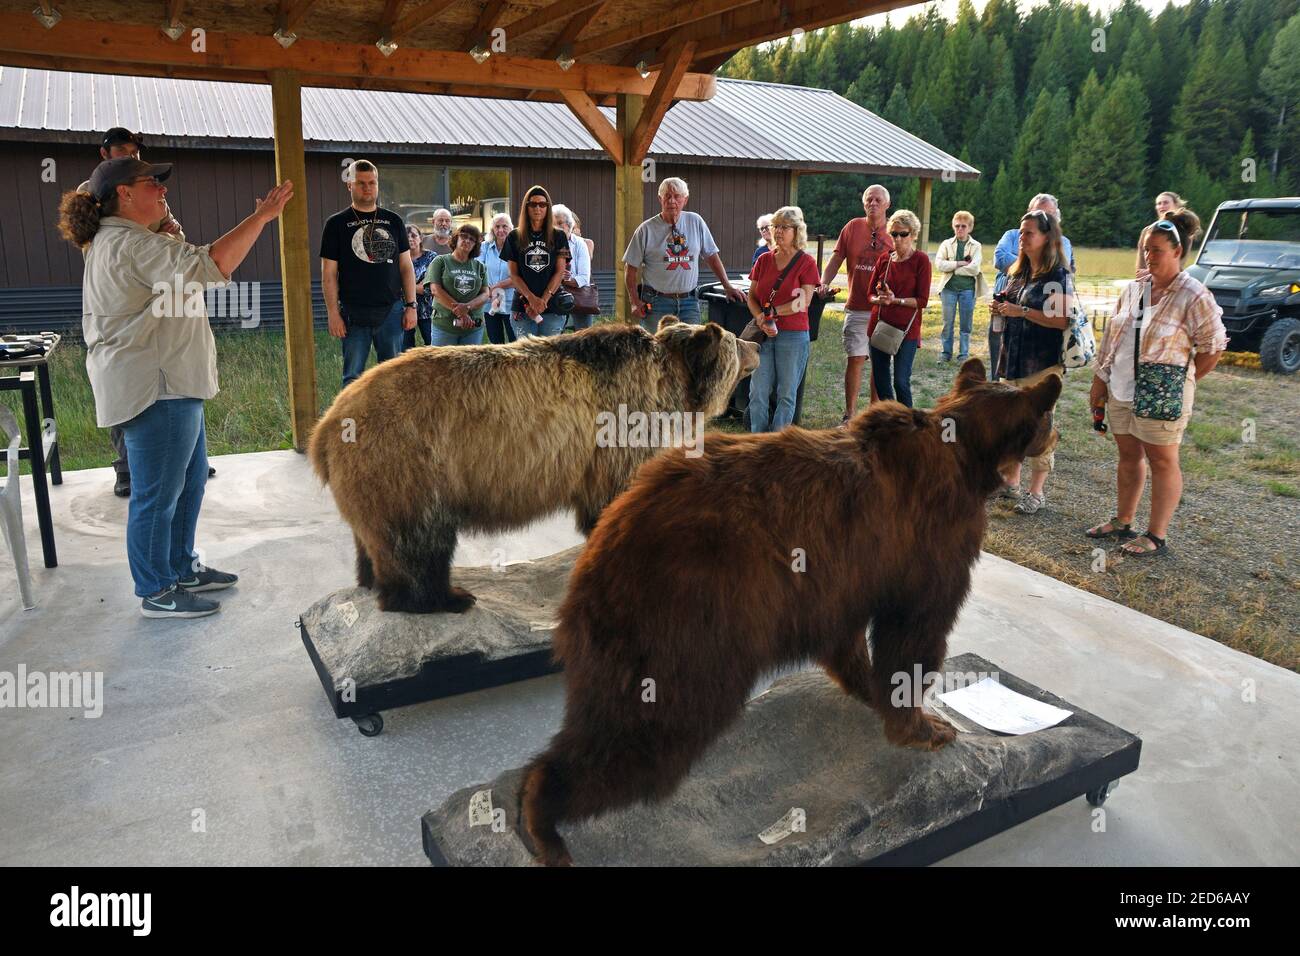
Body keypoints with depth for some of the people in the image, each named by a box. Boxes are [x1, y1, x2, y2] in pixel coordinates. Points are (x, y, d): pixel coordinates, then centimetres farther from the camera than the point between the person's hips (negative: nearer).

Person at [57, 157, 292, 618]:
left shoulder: (114, 242, 18)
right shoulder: (132, 245, -19)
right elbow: (211, 264, -28)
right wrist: (262, 216, -23)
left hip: (170, 385, 12)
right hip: (156, 390, -12)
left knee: (191, 477, 20)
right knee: (158, 494, -1)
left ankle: (182, 568, 32)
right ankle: (156, 593, 11)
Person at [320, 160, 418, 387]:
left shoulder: (393, 221, 11)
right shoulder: (336, 224, 3)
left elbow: (406, 266, 11)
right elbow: (329, 274, 1)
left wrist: (411, 305, 3)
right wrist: (333, 313, -7)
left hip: (391, 311, 2)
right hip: (354, 314, -2)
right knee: (353, 378, 3)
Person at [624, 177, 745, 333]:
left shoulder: (696, 222, 7)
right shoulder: (646, 229, -1)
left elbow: (711, 256, 12)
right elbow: (631, 269, 1)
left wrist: (727, 287, 8)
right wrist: (635, 301, -6)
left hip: (689, 301, 3)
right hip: (656, 302, -2)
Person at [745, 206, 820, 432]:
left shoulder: (806, 263, -3)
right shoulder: (764, 260, 9)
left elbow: (802, 303, -11)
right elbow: (751, 297, 8)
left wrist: (771, 312, -10)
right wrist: (762, 320, -9)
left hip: (793, 336, -3)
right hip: (763, 335, 4)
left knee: (786, 394, 3)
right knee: (758, 392, 1)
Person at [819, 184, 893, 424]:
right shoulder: (852, 227, 4)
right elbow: (836, 260, 5)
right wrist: (824, 283, -11)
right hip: (856, 308, 0)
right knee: (855, 359, -2)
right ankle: (849, 415, 5)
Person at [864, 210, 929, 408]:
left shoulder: (921, 260, -4)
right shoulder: (884, 259, 9)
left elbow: (922, 301, -7)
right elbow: (870, 295, 11)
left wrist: (895, 300, -17)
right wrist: (879, 299, -11)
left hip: (906, 329, -5)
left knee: (901, 381, -10)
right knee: (880, 381, 9)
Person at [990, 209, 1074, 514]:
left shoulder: (1059, 275, -10)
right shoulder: (1017, 272, 12)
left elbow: (1063, 320, -21)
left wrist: (1021, 311, -21)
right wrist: (1002, 311, 3)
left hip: (1043, 363, -7)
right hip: (1013, 360, 7)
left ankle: (1037, 492, 7)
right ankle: (1011, 482, 24)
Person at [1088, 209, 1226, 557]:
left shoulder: (1194, 297, -12)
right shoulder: (1135, 288, 6)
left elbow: (1213, 347, -8)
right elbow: (1111, 337, 12)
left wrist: (1181, 382, -2)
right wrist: (1099, 381, 10)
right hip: (1120, 390, 6)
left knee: (1162, 461, 4)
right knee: (1129, 455, 16)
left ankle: (1156, 536, 11)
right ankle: (1122, 522, 29)